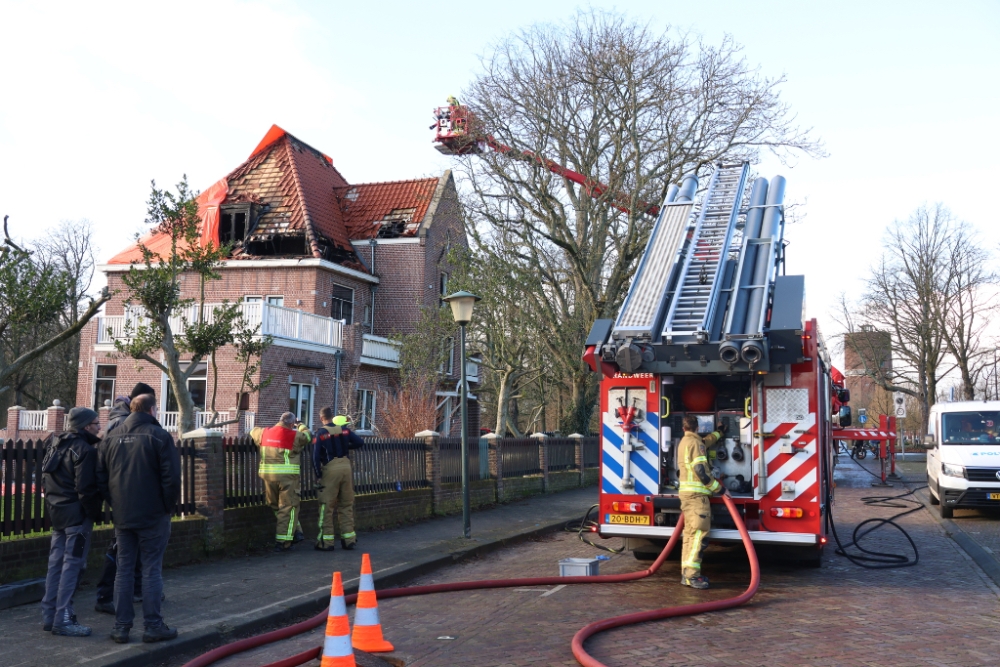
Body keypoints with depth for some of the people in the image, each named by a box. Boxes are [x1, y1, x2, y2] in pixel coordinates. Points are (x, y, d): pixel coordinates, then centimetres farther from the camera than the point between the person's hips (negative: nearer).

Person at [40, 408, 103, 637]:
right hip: (77, 514, -9)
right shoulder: (85, 450, -17)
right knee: (72, 564, -5)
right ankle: (63, 620, -2)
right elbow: (86, 488, -20)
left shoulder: (56, 444, 11)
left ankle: (49, 615, 19)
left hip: (56, 512, 9)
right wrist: (95, 513, -10)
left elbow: (46, 479, 18)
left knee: (56, 563, 14)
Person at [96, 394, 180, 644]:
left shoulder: (111, 437, 7)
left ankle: (121, 627, 14)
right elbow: (172, 477, -14)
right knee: (152, 570, 2)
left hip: (122, 517, 5)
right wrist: (168, 505, -1)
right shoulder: (159, 436, -9)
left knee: (124, 570, 11)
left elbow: (100, 478, 6)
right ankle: (153, 626, 6)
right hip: (153, 516, -4)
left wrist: (116, 504, 12)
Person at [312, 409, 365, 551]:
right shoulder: (344, 430, 8)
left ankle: (326, 541, 4)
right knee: (346, 505, 12)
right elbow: (360, 442, 4)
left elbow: (316, 456, -6)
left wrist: (318, 475, -1)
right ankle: (349, 539, 14)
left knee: (327, 506, 4)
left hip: (330, 469, -3)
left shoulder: (320, 434, -1)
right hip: (346, 467, 4)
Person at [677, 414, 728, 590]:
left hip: (687, 494, 10)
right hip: (696, 495, -10)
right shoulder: (695, 443, -12)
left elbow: (705, 442, 41)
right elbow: (701, 471, -19)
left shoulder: (685, 442, 19)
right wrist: (719, 488, -11)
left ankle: (687, 574, 13)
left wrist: (719, 431, 54)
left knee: (690, 534, 11)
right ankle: (691, 575, -16)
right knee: (699, 534, -12)